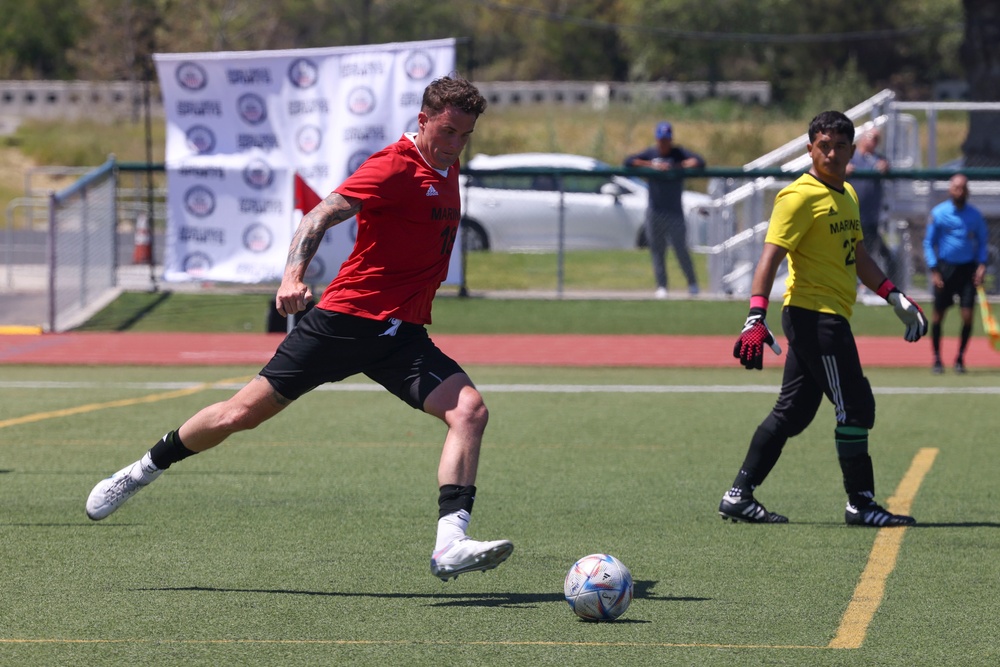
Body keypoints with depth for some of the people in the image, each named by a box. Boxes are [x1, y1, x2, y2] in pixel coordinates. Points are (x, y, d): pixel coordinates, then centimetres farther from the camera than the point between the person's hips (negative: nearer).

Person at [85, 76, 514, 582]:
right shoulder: (397, 167, -13)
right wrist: (293, 274, -40)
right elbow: (323, 214, -25)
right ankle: (141, 472, 23)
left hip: (401, 334, 6)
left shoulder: (447, 170, 12)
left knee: (469, 411, -18)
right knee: (243, 413, 0)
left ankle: (450, 546, -27)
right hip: (347, 316, -6)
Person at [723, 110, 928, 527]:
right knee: (855, 407, -6)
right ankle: (860, 504, 2)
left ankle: (739, 497, 12)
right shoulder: (800, 196, -11)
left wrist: (895, 297, 23)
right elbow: (770, 257, -19)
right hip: (814, 316, -9)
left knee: (793, 413, 9)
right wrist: (756, 317, -28)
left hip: (830, 319, 9)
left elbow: (858, 256, 29)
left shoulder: (847, 195, 17)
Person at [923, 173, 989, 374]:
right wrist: (934, 271, -6)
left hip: (967, 269, 1)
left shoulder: (975, 215, 2)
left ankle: (960, 358, 9)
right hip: (945, 268, -1)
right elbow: (929, 243, 2)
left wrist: (981, 265, -4)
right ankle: (937, 359, 17)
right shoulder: (938, 213, -3)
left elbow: (981, 242, 12)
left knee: (967, 316, -7)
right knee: (938, 315, 3)